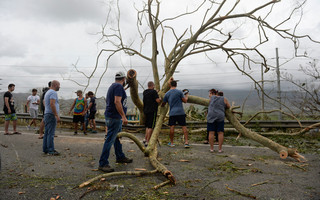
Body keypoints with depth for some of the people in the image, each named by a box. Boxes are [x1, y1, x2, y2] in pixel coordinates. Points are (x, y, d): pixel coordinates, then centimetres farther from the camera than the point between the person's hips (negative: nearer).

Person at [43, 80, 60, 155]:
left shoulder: (47, 92, 20)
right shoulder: (53, 92, -12)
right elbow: (52, 104, -23)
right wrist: (57, 115, -23)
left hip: (46, 114, 10)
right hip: (51, 115, -10)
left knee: (47, 133, 11)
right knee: (51, 133, -9)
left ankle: (45, 149, 16)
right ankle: (50, 151, -8)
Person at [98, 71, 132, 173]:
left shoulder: (113, 86, 17)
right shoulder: (119, 86, -14)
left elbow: (107, 100, 25)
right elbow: (117, 102, -26)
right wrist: (123, 116, -26)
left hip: (115, 117, 11)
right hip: (114, 117, -11)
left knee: (117, 138, 20)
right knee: (110, 140, -9)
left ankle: (120, 157, 35)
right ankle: (103, 163, -5)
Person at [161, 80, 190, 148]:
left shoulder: (167, 94, 6)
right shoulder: (179, 92, -1)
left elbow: (163, 104, 15)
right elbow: (185, 101, 1)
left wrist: (161, 106, 39)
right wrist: (186, 96, 21)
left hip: (172, 113, 1)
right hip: (180, 112, -1)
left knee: (172, 127, 6)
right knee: (184, 126, 2)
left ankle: (171, 142, 13)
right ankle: (186, 142, -3)